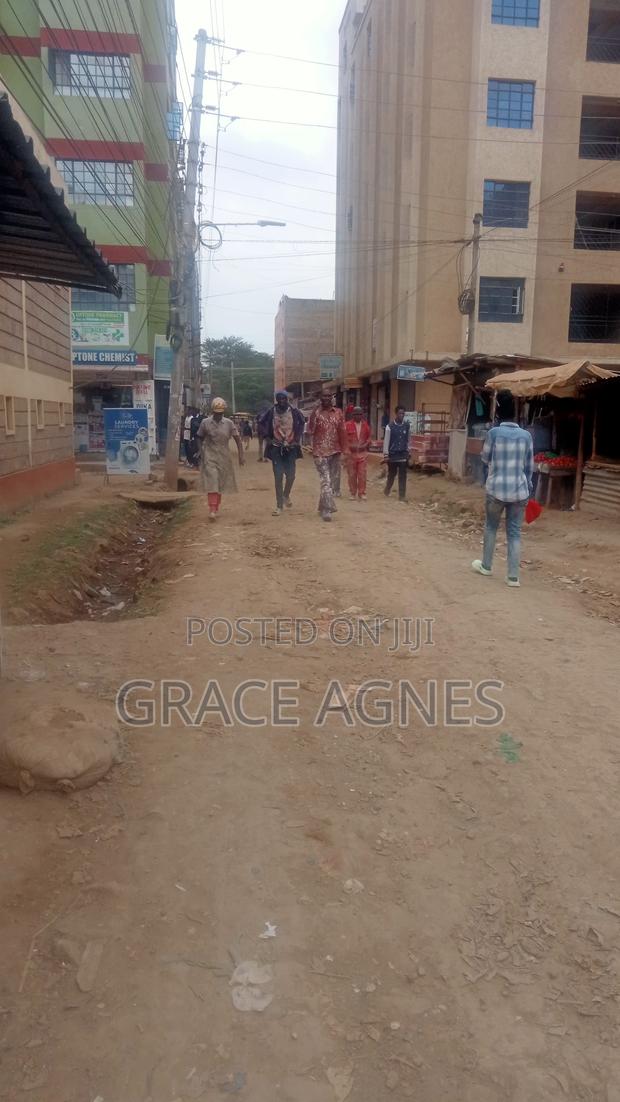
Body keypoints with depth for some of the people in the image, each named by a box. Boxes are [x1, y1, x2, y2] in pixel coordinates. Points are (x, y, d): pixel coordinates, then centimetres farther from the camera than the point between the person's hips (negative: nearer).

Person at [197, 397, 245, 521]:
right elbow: (200, 438, 9)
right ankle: (212, 510, -19)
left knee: (221, 483, 9)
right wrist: (205, 447, 7)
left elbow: (238, 439, -1)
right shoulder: (206, 423, -4)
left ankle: (216, 508, 23)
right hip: (210, 457, -2)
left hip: (224, 457, 3)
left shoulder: (229, 423, -1)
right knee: (212, 482, -13)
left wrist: (241, 455, -8)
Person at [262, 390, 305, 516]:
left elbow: (302, 423, 15)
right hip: (276, 448, -1)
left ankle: (286, 495, 31)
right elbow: (262, 423, 11)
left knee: (290, 475, 0)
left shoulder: (294, 412, -2)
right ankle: (279, 505, 2)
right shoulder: (271, 412, -3)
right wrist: (267, 437, 2)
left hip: (291, 448, 1)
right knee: (278, 476, -3)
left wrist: (298, 437, 6)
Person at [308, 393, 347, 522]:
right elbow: (310, 431, -10)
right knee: (326, 481, -11)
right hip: (320, 452, -4)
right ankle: (326, 509, -9)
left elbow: (342, 431, 9)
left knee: (334, 480, 12)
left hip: (335, 451, 4)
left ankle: (323, 506, 28)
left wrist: (343, 449, 5)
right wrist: (314, 415, -19)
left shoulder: (338, 412, 6)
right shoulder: (316, 412, -2)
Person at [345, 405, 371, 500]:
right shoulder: (348, 425, -3)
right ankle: (353, 493, 16)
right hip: (351, 453, -2)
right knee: (352, 475, 5)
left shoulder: (366, 425, 7)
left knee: (363, 475, 0)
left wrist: (366, 445, -1)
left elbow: (368, 438, 15)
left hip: (363, 453, 2)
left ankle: (362, 493, 10)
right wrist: (349, 446, -15)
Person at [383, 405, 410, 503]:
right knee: (391, 475, 13)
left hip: (403, 455, 2)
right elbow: (386, 441, -6)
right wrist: (386, 455, -9)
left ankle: (402, 497, 1)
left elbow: (408, 440, 9)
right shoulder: (390, 426, -7)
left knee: (403, 476, -1)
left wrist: (408, 453, 11)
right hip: (392, 454, -2)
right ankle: (387, 491, 37)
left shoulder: (407, 425, 2)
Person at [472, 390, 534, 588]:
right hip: (519, 490, 2)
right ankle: (513, 576, 4)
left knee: (491, 527, 18)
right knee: (515, 532, 5)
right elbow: (529, 466, 8)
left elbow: (485, 459, 6)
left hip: (496, 489, -2)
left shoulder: (494, 432, -7)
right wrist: (528, 487, 19)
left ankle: (486, 565, 30)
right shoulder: (526, 435, 2)